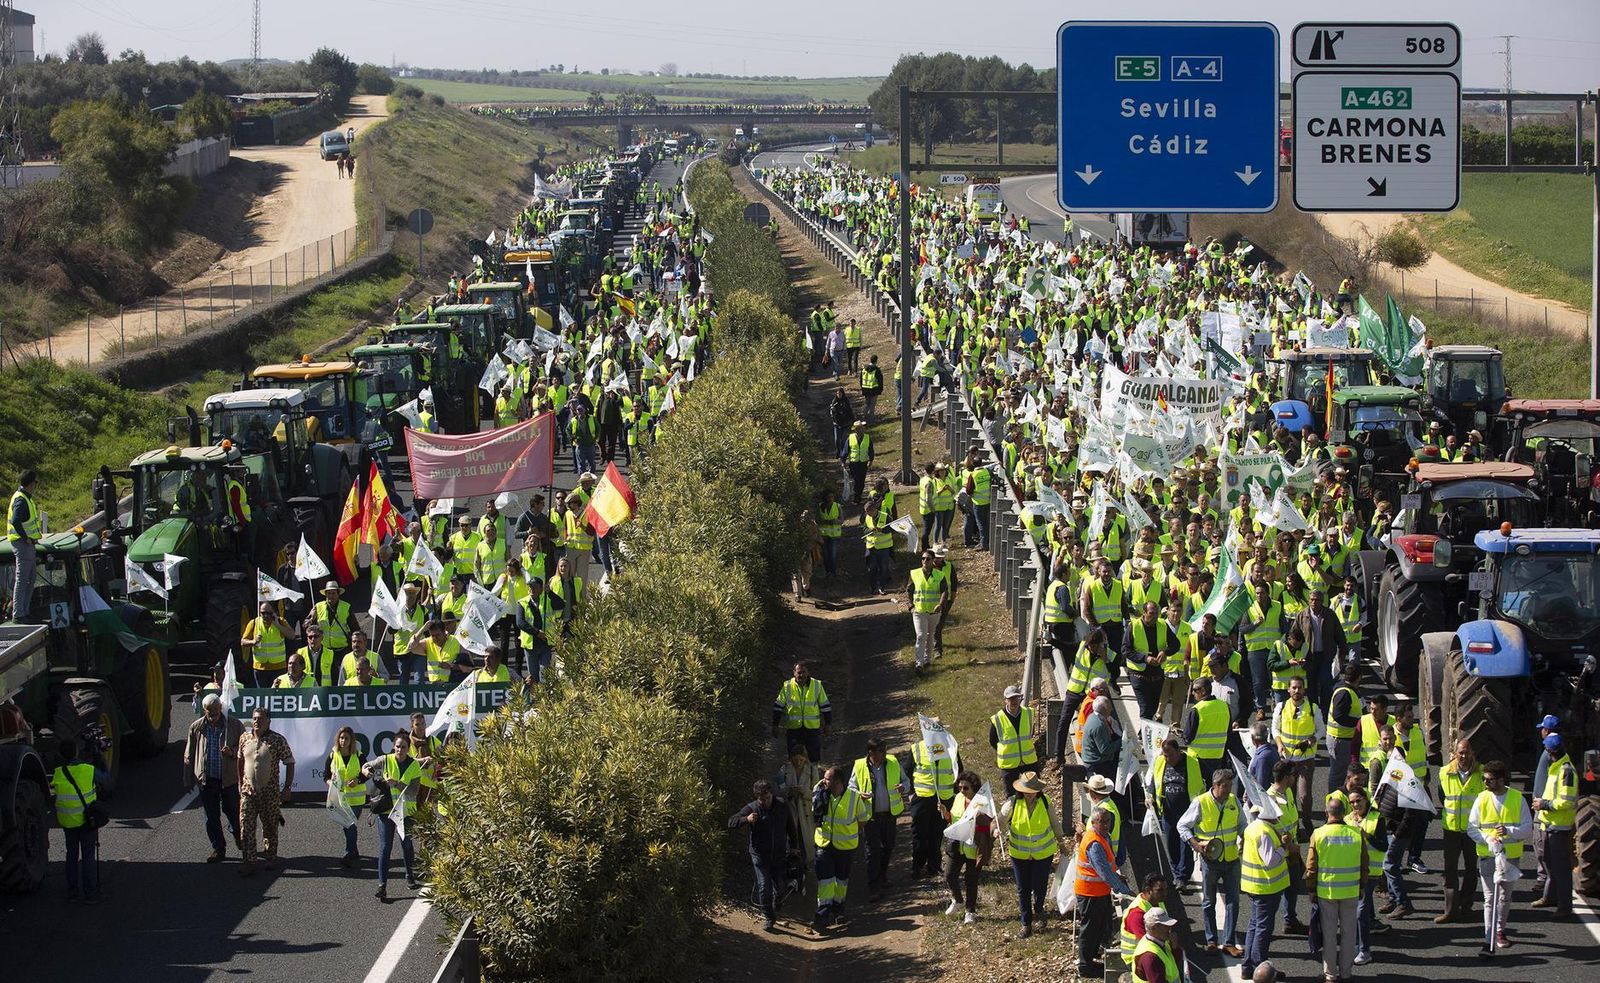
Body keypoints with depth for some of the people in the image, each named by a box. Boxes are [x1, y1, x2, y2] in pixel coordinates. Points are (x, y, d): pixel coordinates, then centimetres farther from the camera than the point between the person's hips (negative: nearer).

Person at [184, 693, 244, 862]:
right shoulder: (196, 727, 1)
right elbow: (189, 756, 7)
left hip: (229, 778, -1)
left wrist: (232, 752, -17)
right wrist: (188, 781, 6)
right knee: (211, 817, 7)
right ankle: (218, 849, 19)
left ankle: (240, 840, 34)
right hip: (207, 779, 1)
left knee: (233, 812, 7)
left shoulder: (234, 725, -4)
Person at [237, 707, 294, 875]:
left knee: (270, 826, 11)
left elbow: (290, 763, -6)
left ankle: (270, 856, 30)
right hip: (248, 791, 2)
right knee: (246, 827, -6)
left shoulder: (277, 740, -9)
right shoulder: (245, 738, 3)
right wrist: (240, 783, 16)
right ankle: (249, 862, -3)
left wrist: (287, 788, -9)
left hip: (270, 792, -2)